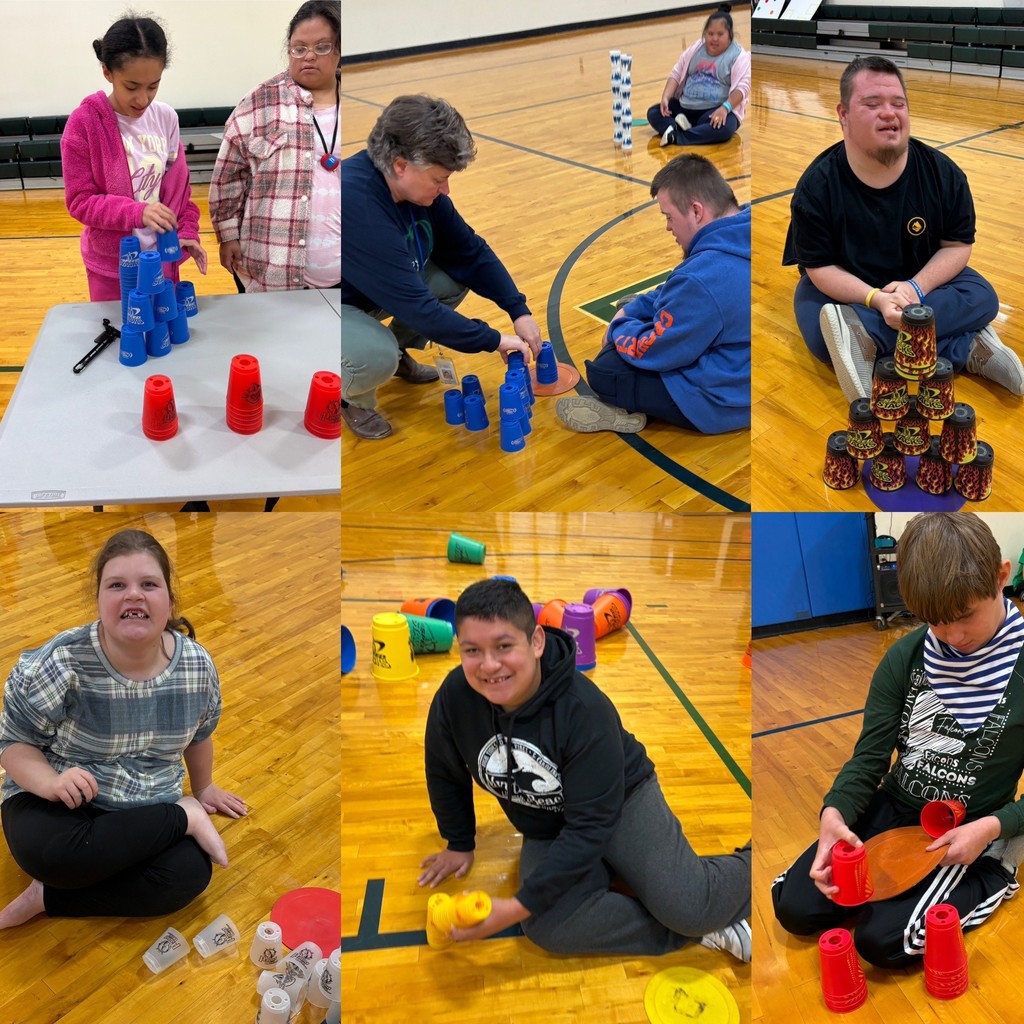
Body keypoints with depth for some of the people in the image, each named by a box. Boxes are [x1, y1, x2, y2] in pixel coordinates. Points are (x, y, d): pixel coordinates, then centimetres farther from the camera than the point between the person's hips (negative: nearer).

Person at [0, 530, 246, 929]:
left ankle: (49, 898, -11)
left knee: (191, 872, -28)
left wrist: (203, 788, 26)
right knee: (48, 851, -38)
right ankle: (185, 817, -15)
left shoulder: (197, 665, -8)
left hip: (147, 813, 3)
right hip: (60, 803, -3)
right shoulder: (60, 663, -20)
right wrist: (51, 782, -30)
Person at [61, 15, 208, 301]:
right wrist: (137, 212, -27)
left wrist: (187, 232, -4)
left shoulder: (166, 118, -1)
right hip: (111, 263, -3)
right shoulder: (84, 123, -13)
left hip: (162, 257, 3)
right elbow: (80, 201, -13)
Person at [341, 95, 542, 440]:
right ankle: (349, 397, -1)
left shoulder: (418, 185, -11)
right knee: (376, 356, -37)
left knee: (457, 279, -7)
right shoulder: (355, 201, -36)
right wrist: (493, 340, -27)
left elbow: (470, 252, 0)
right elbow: (415, 306, -34)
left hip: (369, 293, 8)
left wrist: (519, 310, -10)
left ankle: (398, 353, 16)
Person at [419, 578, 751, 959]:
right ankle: (696, 931, -11)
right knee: (548, 926, -28)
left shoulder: (585, 710, -31)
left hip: (623, 803, -3)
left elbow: (590, 825, -30)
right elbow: (445, 775, 2)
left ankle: (749, 868, 10)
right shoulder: (454, 699, -21)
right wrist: (459, 844, 13)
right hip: (547, 831, 4)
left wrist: (520, 906, -33)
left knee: (689, 908, -26)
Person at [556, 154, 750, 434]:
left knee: (602, 371, -8)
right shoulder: (735, 242, -4)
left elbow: (647, 352, -22)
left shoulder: (701, 278, -34)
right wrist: (630, 311, 6)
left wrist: (618, 326, -2)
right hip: (739, 374, 10)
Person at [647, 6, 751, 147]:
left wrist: (725, 108, -32)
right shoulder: (696, 48, 10)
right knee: (653, 113, -11)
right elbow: (676, 74, 13)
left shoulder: (739, 56, -5)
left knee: (725, 128, -39)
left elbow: (742, 86, -15)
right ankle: (680, 127, -35)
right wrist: (665, 97, -5)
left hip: (717, 111, -5)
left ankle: (676, 136, -36)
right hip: (685, 107, 5)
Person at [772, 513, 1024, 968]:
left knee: (882, 939, -21)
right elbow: (870, 756, -5)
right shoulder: (905, 656, -6)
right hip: (893, 809, 4)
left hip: (968, 831, -4)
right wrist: (834, 814, -25)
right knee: (795, 907, -7)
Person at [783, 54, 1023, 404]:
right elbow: (820, 267, -19)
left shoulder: (943, 173, -14)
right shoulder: (817, 185, -20)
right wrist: (875, 299, -36)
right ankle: (966, 348, -31)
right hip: (846, 287, -3)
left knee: (982, 297, -23)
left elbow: (957, 245, -7)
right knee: (823, 338, -33)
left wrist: (917, 287, -28)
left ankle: (863, 334, -37)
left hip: (922, 280, 3)